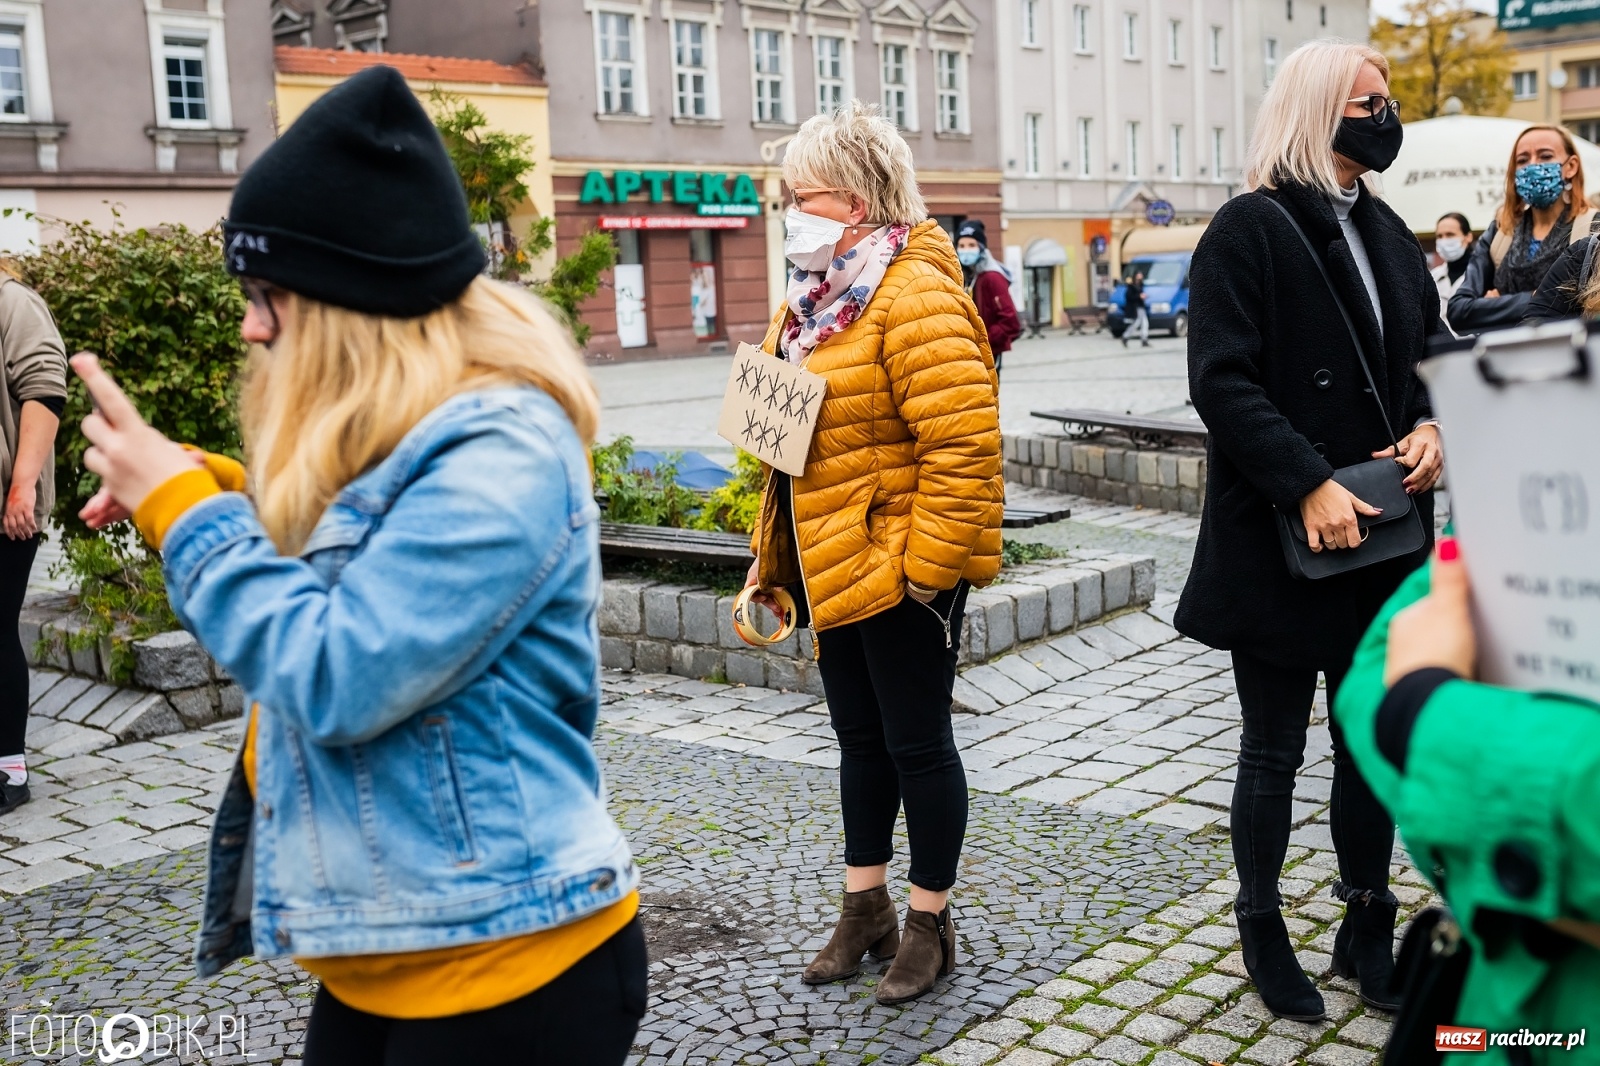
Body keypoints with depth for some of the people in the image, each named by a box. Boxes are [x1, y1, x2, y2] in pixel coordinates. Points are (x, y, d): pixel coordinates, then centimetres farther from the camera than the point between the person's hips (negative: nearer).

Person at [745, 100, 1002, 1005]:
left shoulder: (914, 294, -17)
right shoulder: (822, 296, 12)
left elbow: (965, 442, -24)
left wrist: (928, 563, -21)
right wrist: (776, 553, 17)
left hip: (900, 566, -9)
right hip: (834, 560, 9)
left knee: (916, 742, 5)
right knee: (861, 740, 18)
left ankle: (931, 922, 22)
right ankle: (867, 910, 32)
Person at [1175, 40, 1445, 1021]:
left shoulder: (1388, 234, 12)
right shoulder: (1249, 230, -9)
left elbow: (1431, 353, 18)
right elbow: (1222, 382, -17)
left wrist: (1432, 430, -3)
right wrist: (1308, 483, -24)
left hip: (1381, 537, 7)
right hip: (1278, 542, -6)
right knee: (1276, 748, 7)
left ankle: (1368, 923, 30)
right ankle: (1263, 931, 25)